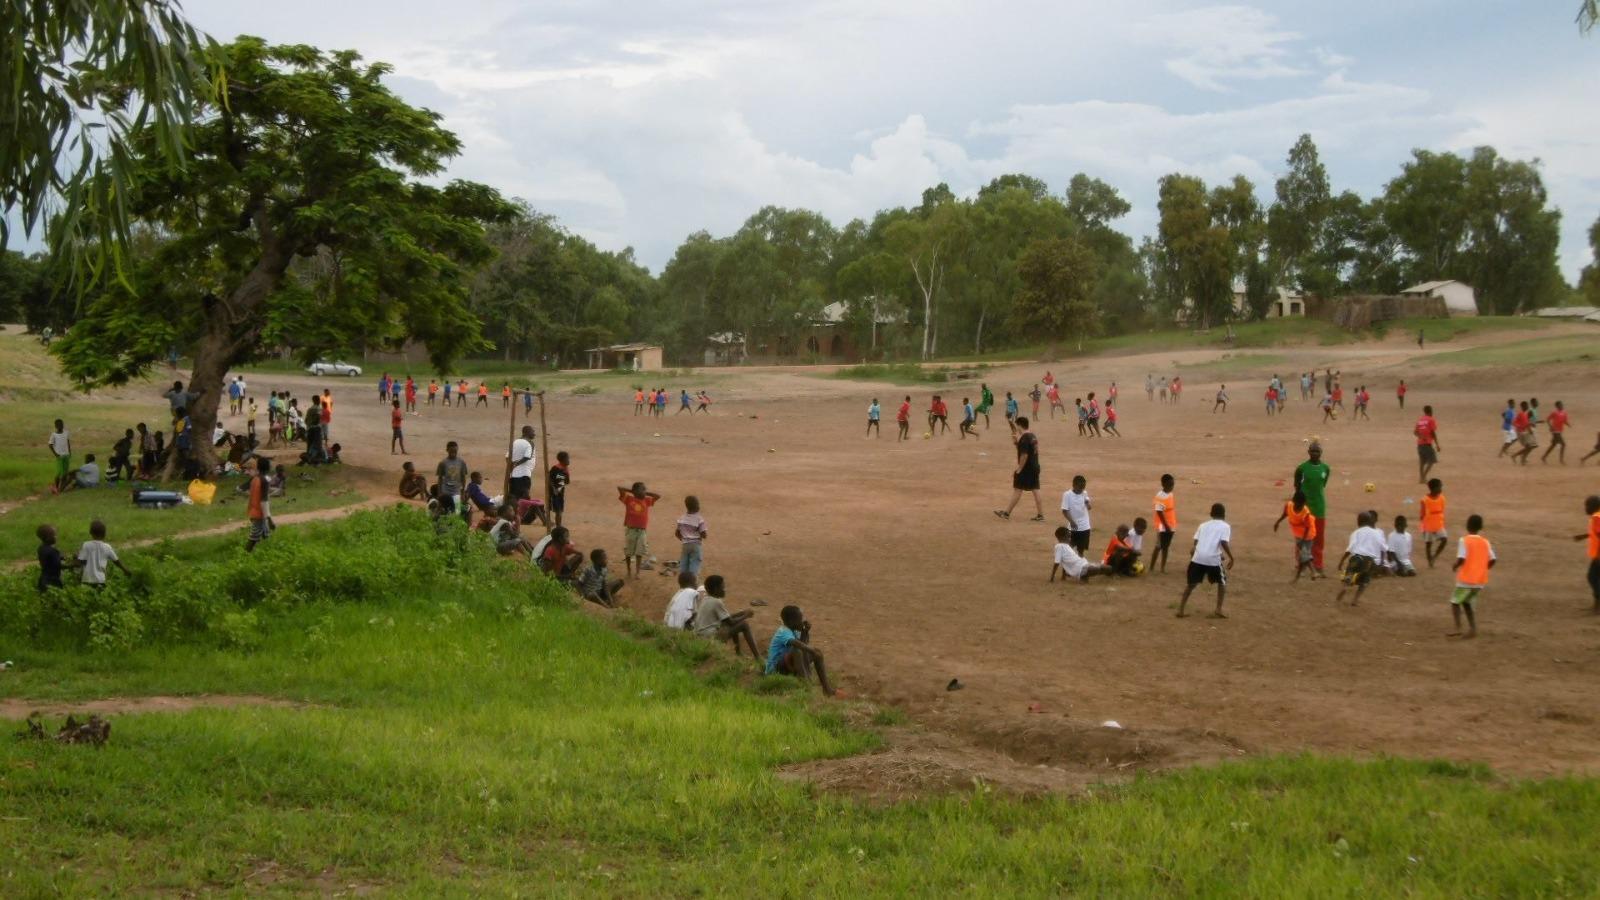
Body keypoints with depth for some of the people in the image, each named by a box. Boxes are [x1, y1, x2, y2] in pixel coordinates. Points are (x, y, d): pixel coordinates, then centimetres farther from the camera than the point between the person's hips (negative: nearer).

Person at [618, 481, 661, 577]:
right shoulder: (629, 499, -4)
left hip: (642, 531, 2)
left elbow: (658, 496, 4)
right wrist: (631, 491, -1)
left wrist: (646, 493, 3)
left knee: (640, 552, 0)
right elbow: (620, 489, -10)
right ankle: (628, 570, 24)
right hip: (630, 529, -2)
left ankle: (637, 572, 3)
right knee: (628, 552, 9)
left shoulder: (646, 501, 5)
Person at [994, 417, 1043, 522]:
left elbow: (1024, 455, -24)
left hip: (1026, 469, -9)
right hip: (1035, 467, 9)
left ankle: (1006, 513, 10)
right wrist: (1016, 442, 14)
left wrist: (1019, 469, -17)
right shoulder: (1032, 436, 12)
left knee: (1017, 490, 1)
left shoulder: (1024, 438, -18)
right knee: (1035, 490, 8)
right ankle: (1040, 514, 7)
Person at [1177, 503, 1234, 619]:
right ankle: (1218, 611, 13)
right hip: (1213, 558, -3)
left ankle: (1181, 610, 11)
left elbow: (1196, 542, 15)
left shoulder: (1203, 525, 21)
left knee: (1191, 583, 17)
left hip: (1198, 557, 3)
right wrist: (1231, 558, -1)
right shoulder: (1225, 526, 9)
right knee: (1222, 582, 20)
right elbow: (1224, 543, -7)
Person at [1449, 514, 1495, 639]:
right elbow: (1492, 561, 1)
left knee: (1455, 602, 11)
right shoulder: (1485, 542, 4)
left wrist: (1454, 567, -1)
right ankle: (1473, 629, 11)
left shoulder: (1464, 541, -11)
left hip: (1466, 579, -5)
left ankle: (1458, 628, -4)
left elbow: (1461, 559, -21)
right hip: (1481, 580, 5)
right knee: (1467, 602, 22)